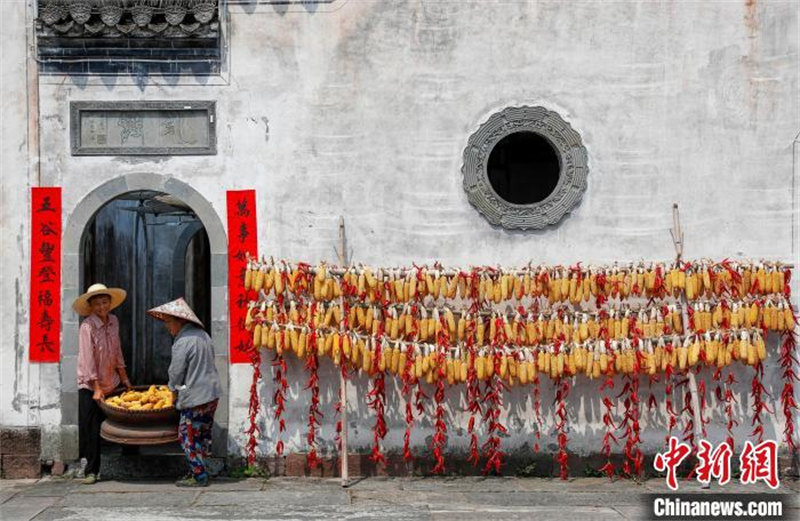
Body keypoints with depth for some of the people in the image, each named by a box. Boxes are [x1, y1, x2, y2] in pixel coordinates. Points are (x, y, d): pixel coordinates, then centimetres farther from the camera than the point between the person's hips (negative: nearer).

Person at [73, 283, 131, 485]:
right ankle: (91, 471, 6)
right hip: (90, 385, -5)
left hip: (111, 383, 5)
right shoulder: (87, 327, -16)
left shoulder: (114, 321, 3)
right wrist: (97, 389, -18)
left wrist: (124, 378, 13)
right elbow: (88, 360, -18)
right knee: (92, 430, -2)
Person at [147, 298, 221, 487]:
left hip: (194, 398, -9)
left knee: (188, 436, 2)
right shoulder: (203, 335, 9)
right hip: (212, 394, 9)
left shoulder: (182, 343, -18)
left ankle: (199, 476, 5)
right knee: (203, 435, 15)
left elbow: (176, 373, -13)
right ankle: (198, 470, 23)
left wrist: (173, 387, 10)